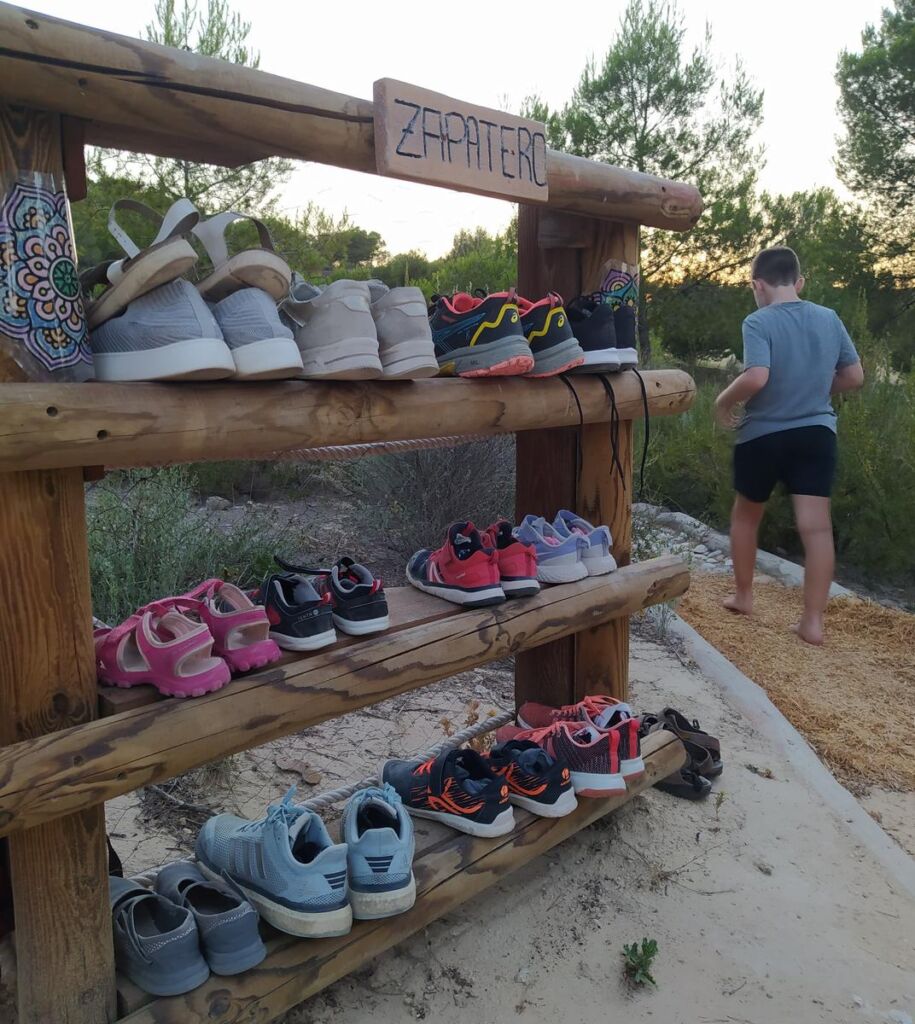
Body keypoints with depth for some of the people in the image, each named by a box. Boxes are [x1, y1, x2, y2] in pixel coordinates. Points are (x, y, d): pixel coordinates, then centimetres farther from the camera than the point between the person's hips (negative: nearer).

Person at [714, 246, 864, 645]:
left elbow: (756, 377, -26)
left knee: (745, 517, 19)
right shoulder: (830, 319, 4)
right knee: (816, 526, 0)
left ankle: (743, 596, 30)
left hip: (763, 436, -3)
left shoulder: (758, 322, -12)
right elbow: (855, 377, 9)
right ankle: (813, 621, 0)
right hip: (817, 433, 3)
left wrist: (724, 400, -9)